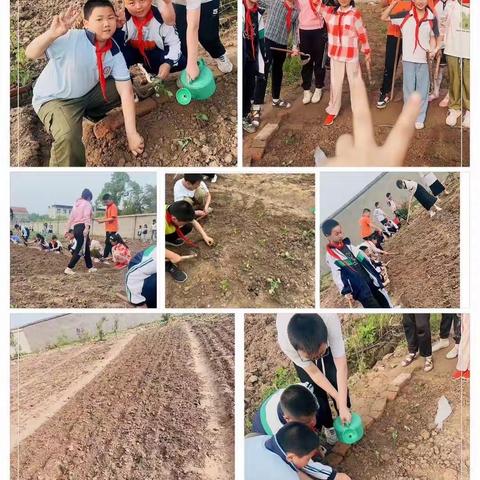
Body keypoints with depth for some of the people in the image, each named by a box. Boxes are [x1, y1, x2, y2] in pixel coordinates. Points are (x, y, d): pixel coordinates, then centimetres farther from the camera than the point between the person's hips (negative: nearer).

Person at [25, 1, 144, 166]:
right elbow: (31, 54, -31)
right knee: (68, 137, -34)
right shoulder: (71, 39, -26)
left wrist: (131, 133, -23)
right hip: (55, 99, -6)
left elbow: (126, 91, -15)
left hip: (87, 94, 6)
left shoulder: (115, 52, -11)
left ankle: (90, 113, 18)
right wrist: (53, 33, -51)